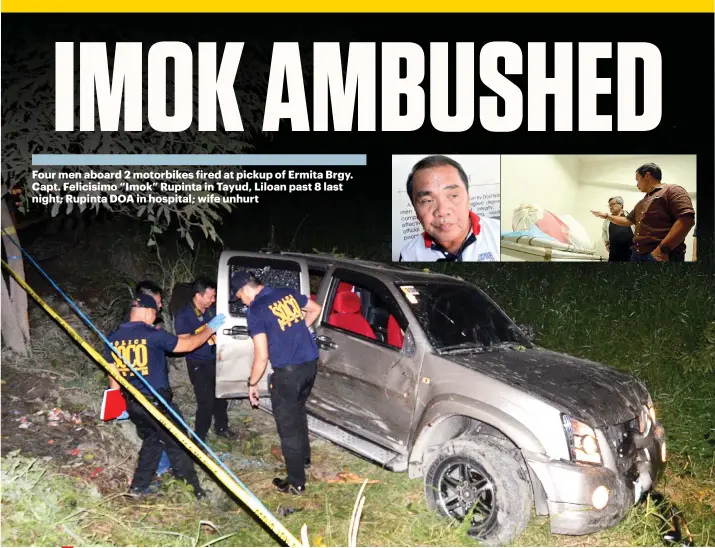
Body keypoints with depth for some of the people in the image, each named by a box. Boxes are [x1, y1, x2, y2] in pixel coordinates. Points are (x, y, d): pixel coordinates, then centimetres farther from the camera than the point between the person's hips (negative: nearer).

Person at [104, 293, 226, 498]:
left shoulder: (113, 338, 3)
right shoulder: (153, 335, -16)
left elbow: (113, 373, 11)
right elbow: (187, 344, -8)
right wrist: (210, 329, 7)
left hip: (132, 403, 7)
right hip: (156, 402, -6)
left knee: (151, 441, 24)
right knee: (177, 444, 7)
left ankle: (139, 486, 27)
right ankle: (192, 489, 14)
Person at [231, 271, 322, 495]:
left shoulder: (255, 310, -12)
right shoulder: (288, 293, 7)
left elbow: (262, 356, -14)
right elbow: (316, 309, 23)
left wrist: (252, 384, 0)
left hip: (288, 371, -7)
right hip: (310, 363, 7)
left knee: (287, 426, 6)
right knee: (298, 411, 30)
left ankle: (296, 483, 15)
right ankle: (304, 456, 47)